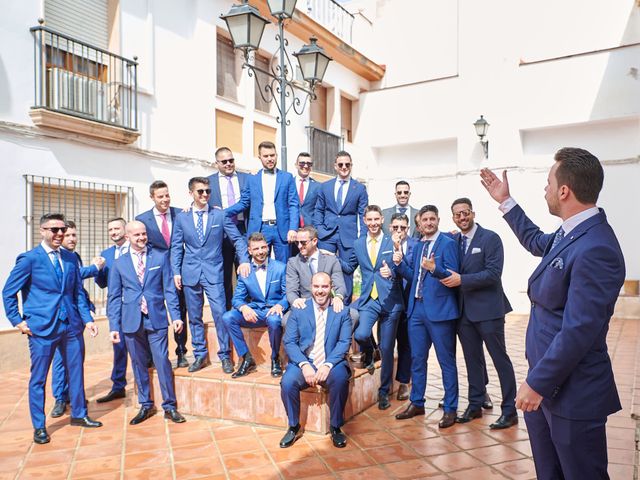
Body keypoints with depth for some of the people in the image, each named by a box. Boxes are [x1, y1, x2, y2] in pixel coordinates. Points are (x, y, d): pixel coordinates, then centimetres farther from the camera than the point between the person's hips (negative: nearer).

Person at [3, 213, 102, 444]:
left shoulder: (71, 258, 8)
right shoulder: (29, 258, -6)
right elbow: (8, 292, -2)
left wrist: (87, 319, 3)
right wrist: (18, 321, -6)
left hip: (71, 325, 5)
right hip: (41, 328, -4)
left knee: (76, 371, 13)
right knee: (38, 378, 6)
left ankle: (79, 414, 31)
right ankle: (39, 427, 22)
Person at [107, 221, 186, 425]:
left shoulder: (161, 257, 4)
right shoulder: (119, 263, 7)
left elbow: (169, 289, 2)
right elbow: (114, 297, 8)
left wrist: (176, 315, -6)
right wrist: (114, 326, 2)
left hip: (156, 319, -2)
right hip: (132, 322, 2)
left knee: (162, 362, -2)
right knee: (139, 365, 10)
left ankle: (169, 406, 10)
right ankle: (145, 406, 24)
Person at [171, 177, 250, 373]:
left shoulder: (220, 215, 1)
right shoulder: (181, 217, 6)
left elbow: (237, 238, 2)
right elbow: (176, 247, 8)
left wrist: (244, 260, -12)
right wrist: (176, 272, 0)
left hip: (213, 272, -2)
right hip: (190, 273, 2)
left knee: (220, 313, -7)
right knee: (194, 316, 9)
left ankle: (225, 356, 7)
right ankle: (200, 355, 23)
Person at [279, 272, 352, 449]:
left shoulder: (342, 311, 5)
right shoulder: (298, 310, 5)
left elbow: (345, 342, -4)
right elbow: (289, 342, -1)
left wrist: (328, 365, -19)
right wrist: (304, 365, -17)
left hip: (332, 363, -1)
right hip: (304, 362, 1)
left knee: (340, 379, -32)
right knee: (287, 382, -27)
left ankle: (335, 427, -7)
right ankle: (294, 427, -1)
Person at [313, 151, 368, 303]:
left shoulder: (360, 188, 6)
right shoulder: (325, 186, 11)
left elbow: (363, 215, 4)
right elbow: (318, 210, 13)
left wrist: (362, 237, -4)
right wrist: (319, 229, 0)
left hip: (349, 236, -1)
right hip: (327, 235, 1)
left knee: (347, 272, 4)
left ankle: (345, 305, 16)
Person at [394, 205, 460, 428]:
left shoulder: (447, 243, -5)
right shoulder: (417, 246, 15)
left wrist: (434, 268, -30)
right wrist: (400, 263, 0)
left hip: (439, 309, -6)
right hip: (417, 309, 7)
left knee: (446, 361, 3)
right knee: (417, 359, 14)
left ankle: (450, 409, 15)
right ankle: (417, 403, 28)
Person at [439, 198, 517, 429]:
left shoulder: (490, 238, -8)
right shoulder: (453, 241, 10)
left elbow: (493, 273, -17)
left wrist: (461, 280, -20)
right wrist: (448, 277, -7)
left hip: (487, 308, -5)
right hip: (464, 310, 6)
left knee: (500, 358, 3)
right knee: (472, 359, 14)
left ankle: (509, 410, 14)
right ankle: (475, 405, 27)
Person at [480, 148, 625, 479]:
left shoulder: (595, 249, -26)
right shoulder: (570, 233, 3)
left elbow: (578, 332, -27)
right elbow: (536, 241, 26)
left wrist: (537, 383, -19)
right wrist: (505, 201, 28)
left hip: (572, 393, -9)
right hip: (546, 382, 9)